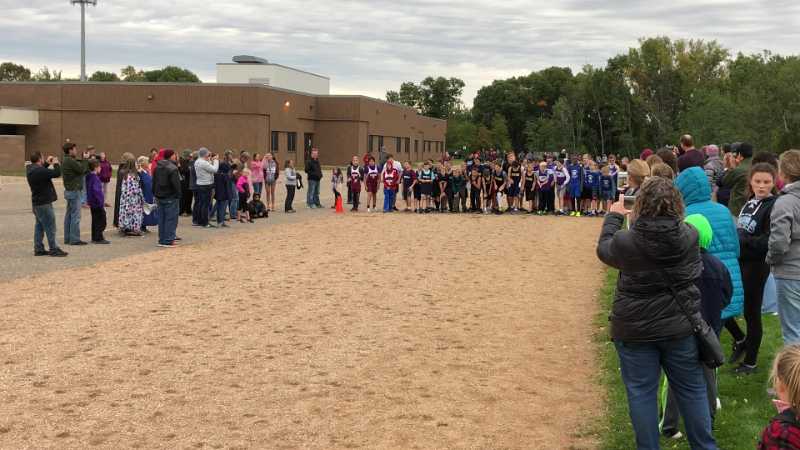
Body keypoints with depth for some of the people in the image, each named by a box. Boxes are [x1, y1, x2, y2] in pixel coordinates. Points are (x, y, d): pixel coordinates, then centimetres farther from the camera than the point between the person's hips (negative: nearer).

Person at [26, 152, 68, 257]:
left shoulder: (31, 170, 6)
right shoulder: (39, 171, -24)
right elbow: (57, 173, -25)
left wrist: (47, 163, 19)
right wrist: (56, 164, -7)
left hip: (37, 202, 10)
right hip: (44, 203, -10)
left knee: (39, 226, 14)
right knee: (50, 226, -3)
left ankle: (38, 249, 18)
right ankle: (54, 249, 2)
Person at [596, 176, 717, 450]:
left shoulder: (625, 242, -17)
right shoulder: (690, 236, -11)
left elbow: (603, 248, 4)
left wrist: (614, 216, 19)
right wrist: (637, 220, 17)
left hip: (635, 330, -2)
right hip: (680, 327, 3)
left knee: (641, 393, 9)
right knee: (692, 389, 16)